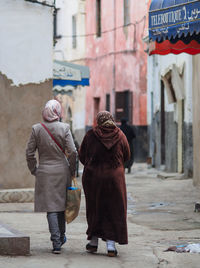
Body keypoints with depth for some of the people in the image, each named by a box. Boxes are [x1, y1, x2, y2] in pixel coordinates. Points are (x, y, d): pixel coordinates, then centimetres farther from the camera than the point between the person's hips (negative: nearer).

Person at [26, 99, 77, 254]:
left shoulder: (36, 129, -4)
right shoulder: (64, 128, -6)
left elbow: (30, 153, -2)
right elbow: (72, 152, -9)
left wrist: (34, 170, 11)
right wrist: (71, 170, 4)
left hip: (44, 172, 0)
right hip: (62, 170, 1)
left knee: (51, 208, 0)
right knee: (61, 204, 18)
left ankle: (56, 243, -8)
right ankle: (61, 237, 31)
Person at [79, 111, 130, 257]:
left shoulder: (90, 135, -6)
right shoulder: (120, 135, -3)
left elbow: (82, 156, 3)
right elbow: (126, 156, 8)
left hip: (93, 177, 0)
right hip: (114, 178, 0)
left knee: (94, 208, 15)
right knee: (114, 210, 6)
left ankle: (93, 242, 21)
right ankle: (111, 244, -2)